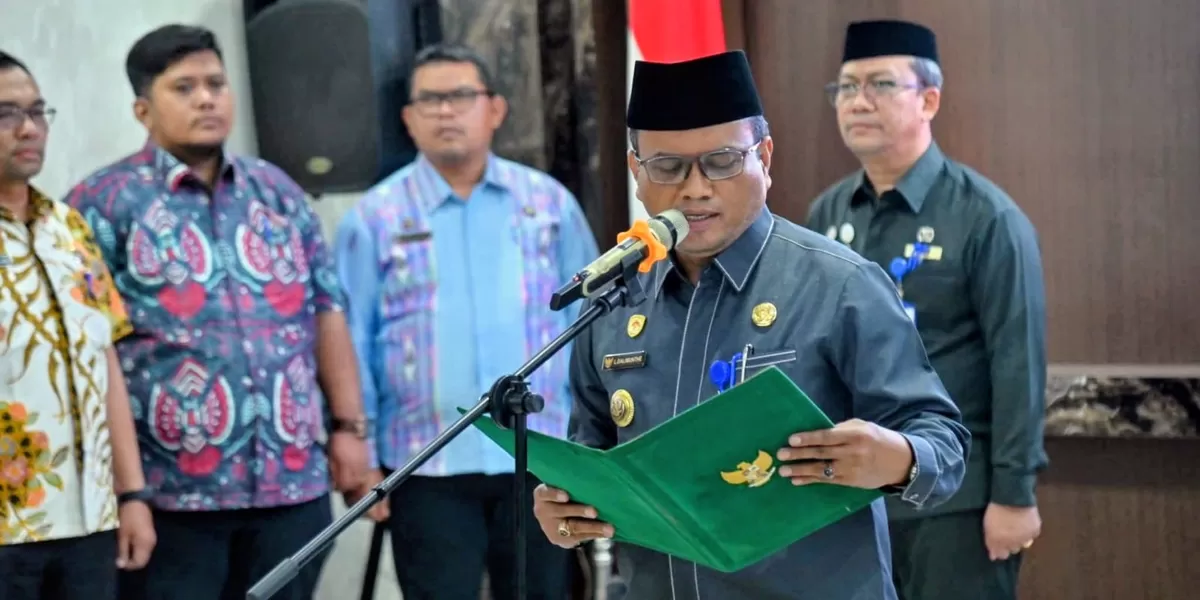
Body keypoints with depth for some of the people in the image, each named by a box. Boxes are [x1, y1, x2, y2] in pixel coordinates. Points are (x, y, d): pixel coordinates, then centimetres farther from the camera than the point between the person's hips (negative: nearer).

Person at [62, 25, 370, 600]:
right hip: (170, 491, -5)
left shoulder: (277, 191, 14)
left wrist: (348, 425, 8)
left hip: (294, 481, 5)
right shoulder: (104, 203, -2)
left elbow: (327, 313, 15)